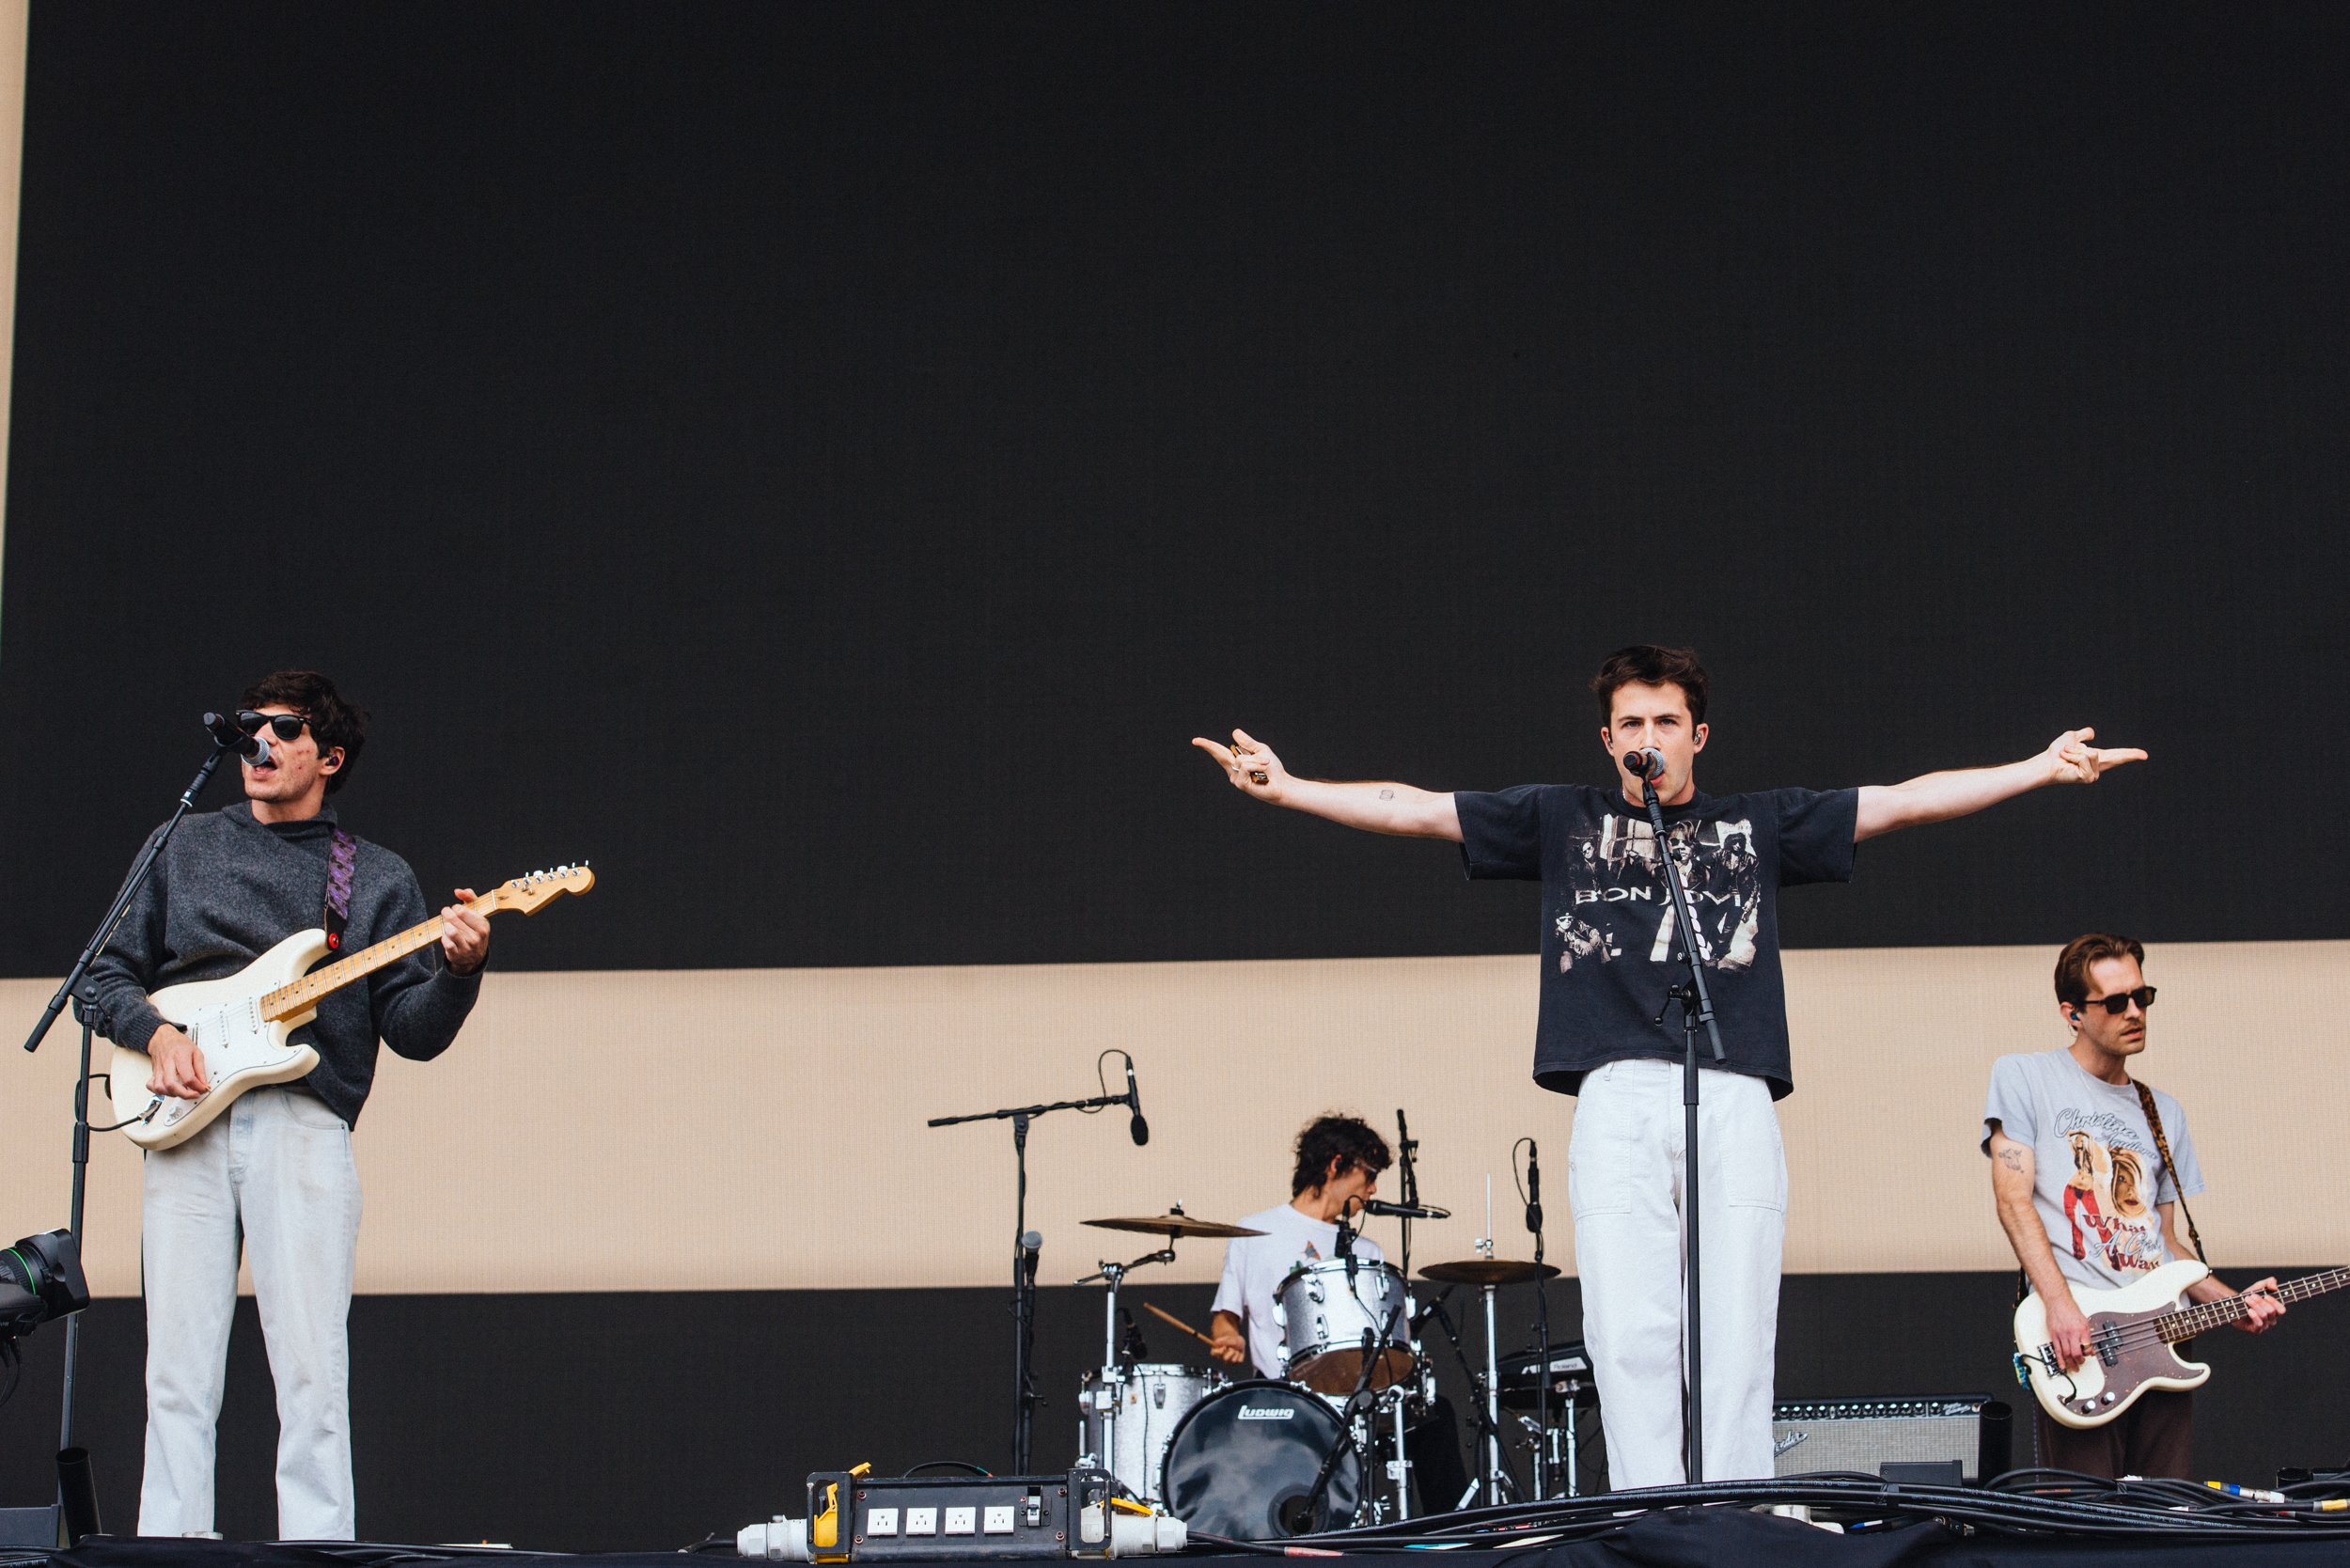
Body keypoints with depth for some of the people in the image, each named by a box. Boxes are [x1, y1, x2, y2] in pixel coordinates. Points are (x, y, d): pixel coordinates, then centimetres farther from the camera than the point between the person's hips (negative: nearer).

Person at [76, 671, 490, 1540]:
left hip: (303, 1124, -1)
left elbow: (415, 1032, 7)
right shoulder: (188, 846, 19)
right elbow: (104, 979, 18)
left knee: (311, 1371, -9)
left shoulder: (378, 878, 16)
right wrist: (155, 1031, -2)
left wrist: (459, 970, -13)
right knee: (178, 1373, -2)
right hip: (185, 1124, 2)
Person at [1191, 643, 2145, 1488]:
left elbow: (1905, 801, 16)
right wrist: (1285, 787, 8)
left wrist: (2039, 771, 9)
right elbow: (1413, 810, 16)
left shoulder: (1760, 824, 20)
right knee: (1629, 1340, -9)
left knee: (1736, 1344, -6)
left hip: (1735, 1104, 0)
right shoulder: (1562, 821, 20)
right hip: (1618, 1103, 0)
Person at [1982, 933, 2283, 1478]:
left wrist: (2232, 1302, 7)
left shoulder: (2163, 1112, 23)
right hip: (2076, 1333, -6)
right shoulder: (2024, 1078, 6)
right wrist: (2060, 1306, -17)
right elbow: (2014, 1200, -5)